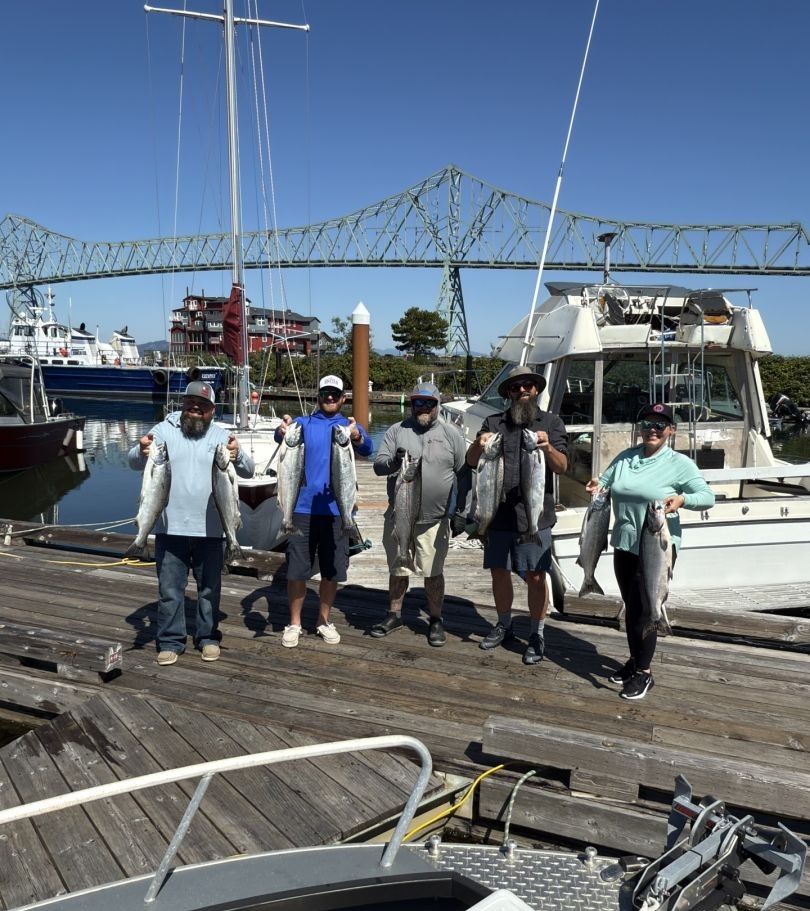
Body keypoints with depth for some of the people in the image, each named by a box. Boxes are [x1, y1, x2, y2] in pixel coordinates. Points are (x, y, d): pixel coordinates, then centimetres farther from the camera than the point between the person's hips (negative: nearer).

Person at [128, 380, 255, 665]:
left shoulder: (221, 436, 3)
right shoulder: (164, 430, 2)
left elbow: (248, 471, -2)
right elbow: (134, 462, -1)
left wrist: (237, 456, -25)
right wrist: (141, 451, -25)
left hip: (210, 530, 1)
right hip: (170, 529, -1)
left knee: (209, 588, 12)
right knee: (169, 590, 8)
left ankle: (208, 638, 28)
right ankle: (171, 641, 22)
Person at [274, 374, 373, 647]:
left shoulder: (350, 427, 5)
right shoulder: (303, 424, 5)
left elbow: (367, 449, -15)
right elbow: (284, 436, -15)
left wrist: (357, 437, -39)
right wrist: (282, 431, -40)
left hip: (336, 510, 1)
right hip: (304, 508, -1)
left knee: (332, 570, 9)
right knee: (297, 569, 3)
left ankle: (324, 621, 27)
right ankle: (294, 623, 19)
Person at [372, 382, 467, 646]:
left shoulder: (451, 433, 3)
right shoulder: (396, 431, 4)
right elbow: (378, 466, -3)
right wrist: (394, 461, -25)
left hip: (435, 520, -1)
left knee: (433, 572, 5)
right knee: (398, 570, 13)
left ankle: (436, 620, 22)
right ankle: (394, 615, 31)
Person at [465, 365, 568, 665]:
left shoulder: (551, 423, 5)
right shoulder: (494, 422, 9)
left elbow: (561, 466, -4)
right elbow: (471, 460, 3)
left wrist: (548, 448, -25)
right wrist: (479, 445, -19)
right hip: (498, 513, 3)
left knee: (535, 576, 0)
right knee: (499, 571, 12)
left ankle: (536, 635, 16)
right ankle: (503, 625, 32)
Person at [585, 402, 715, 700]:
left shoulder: (680, 463, -7)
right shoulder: (626, 457, 7)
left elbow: (708, 497, -6)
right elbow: (604, 481, 14)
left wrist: (683, 499, -27)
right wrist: (596, 484, -10)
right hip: (624, 544, 5)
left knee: (642, 609, -1)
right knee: (631, 607, 15)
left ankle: (643, 673, 16)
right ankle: (635, 660, 33)